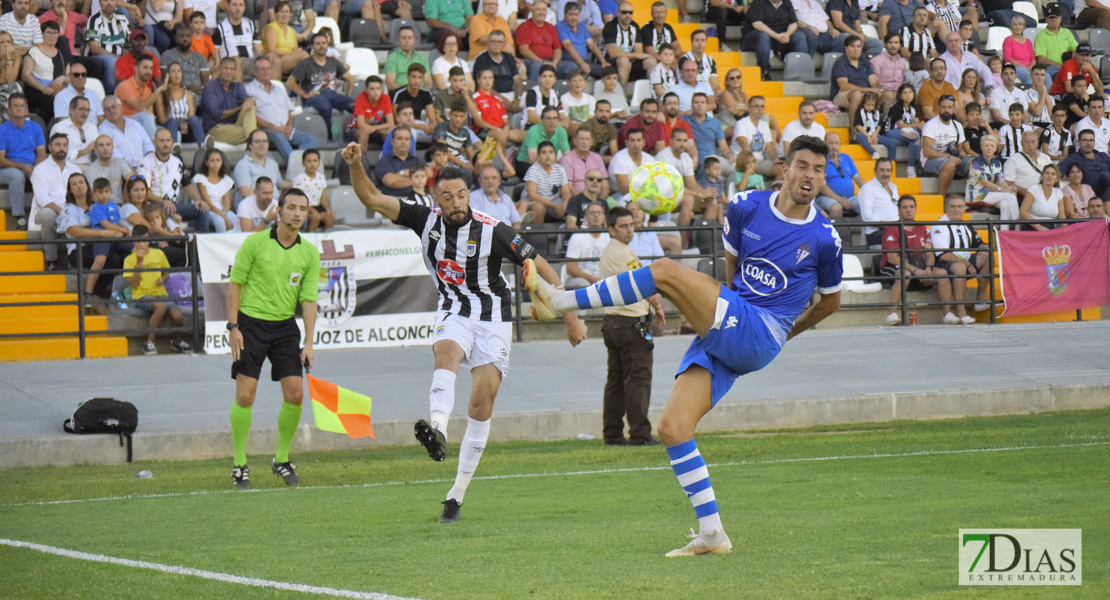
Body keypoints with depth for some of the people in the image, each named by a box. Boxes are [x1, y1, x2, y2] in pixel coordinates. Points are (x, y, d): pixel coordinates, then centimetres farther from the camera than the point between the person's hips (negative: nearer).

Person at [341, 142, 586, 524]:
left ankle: (458, 492, 1)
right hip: (454, 314, 1)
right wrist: (356, 165, -28)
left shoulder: (492, 232, -16)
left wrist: (571, 317, -10)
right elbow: (372, 199, -9)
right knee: (445, 353, -33)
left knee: (482, 403, -7)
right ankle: (437, 429, -61)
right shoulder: (427, 220, -8)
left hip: (493, 318, -1)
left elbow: (541, 267, -10)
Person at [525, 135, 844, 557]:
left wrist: (781, 334, 25)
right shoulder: (746, 207, 9)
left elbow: (830, 301, 17)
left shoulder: (824, 238, 0)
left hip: (759, 337, -5)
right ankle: (712, 534, -5)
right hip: (719, 336, 5)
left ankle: (559, 301, -16)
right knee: (672, 429, -9)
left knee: (666, 271, -21)